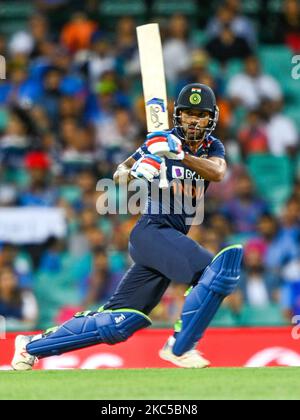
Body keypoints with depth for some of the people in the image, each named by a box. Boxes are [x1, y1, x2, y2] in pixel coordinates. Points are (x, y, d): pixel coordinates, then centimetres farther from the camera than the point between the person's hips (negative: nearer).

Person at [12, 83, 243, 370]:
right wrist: (133, 172, -25)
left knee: (117, 323, 3)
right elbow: (119, 173, -1)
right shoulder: (162, 141, -1)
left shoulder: (212, 148, 10)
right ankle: (179, 347, -14)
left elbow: (218, 173, -12)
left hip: (174, 237, 5)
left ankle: (32, 346, 13)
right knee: (217, 270, -25)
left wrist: (181, 155, -29)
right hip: (153, 230, -5)